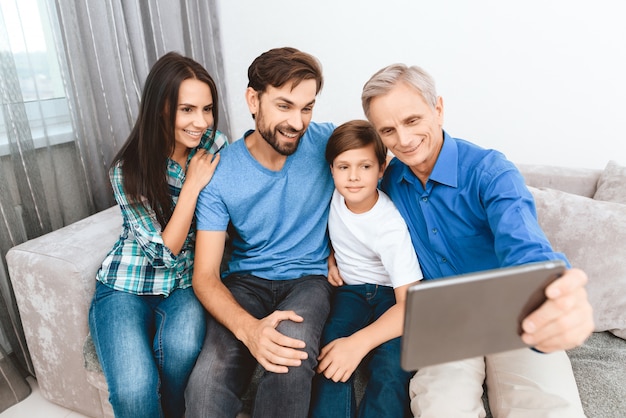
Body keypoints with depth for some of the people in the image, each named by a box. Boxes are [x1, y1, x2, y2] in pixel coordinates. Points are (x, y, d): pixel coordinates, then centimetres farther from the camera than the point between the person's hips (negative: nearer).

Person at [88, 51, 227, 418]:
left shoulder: (214, 143, -6)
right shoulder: (129, 169, -15)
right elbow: (164, 251, -16)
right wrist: (193, 184, -22)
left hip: (188, 281, 2)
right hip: (128, 285, -2)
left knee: (182, 345, -29)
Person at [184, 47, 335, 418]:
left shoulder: (327, 141, -7)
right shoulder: (220, 174, -10)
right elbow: (205, 276, -10)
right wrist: (248, 327, -31)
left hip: (309, 277, 1)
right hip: (246, 280, 0)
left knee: (290, 359, -32)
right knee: (207, 381, -28)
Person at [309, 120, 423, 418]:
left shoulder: (391, 225, -23)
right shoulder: (332, 196, -11)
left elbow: (410, 303, -27)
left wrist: (358, 343, -37)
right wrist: (329, 258, 2)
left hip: (390, 293, -3)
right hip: (349, 289, 3)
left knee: (390, 368, -30)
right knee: (330, 359, -26)